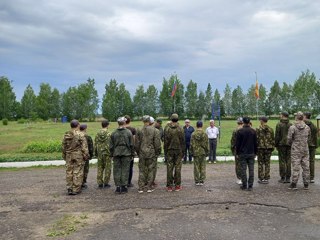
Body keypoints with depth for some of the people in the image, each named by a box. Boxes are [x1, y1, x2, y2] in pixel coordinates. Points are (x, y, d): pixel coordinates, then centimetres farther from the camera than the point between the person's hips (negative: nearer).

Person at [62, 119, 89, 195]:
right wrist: (86, 156, -3)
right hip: (78, 156, -5)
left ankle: (69, 189, 15)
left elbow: (63, 147, 12)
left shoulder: (66, 135, 6)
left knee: (69, 172, 10)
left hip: (69, 156, 5)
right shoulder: (80, 135, -11)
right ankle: (76, 189, 4)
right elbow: (84, 147, -11)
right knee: (78, 172, 1)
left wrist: (64, 156, 22)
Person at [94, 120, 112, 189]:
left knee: (100, 168, 11)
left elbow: (96, 144, 7)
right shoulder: (109, 134, -11)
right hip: (107, 153, -4)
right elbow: (111, 145, -12)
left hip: (99, 153, 4)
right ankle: (106, 183, 8)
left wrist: (96, 153, 16)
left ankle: (100, 183, 13)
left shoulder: (97, 134, 2)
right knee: (107, 168, 5)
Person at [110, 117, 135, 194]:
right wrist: (132, 154, 6)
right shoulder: (128, 132, -3)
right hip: (126, 153, -2)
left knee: (117, 170, 6)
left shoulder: (114, 133, 3)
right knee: (125, 170, 3)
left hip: (116, 154, 2)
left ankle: (118, 187, 8)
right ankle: (124, 186, 5)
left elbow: (111, 146, 6)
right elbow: (131, 145, -2)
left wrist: (112, 154, 15)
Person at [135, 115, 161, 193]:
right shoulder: (155, 131, -6)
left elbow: (136, 144, 4)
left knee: (142, 170, 10)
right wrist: (157, 153, 4)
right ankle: (149, 187, 10)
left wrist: (138, 152, 15)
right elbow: (157, 144, -7)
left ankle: (141, 187, 12)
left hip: (142, 153, 2)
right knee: (151, 170, 7)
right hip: (152, 153, -2)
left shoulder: (139, 131, 1)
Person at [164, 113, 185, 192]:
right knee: (178, 168, 5)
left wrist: (165, 151, 8)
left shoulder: (167, 128, -3)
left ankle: (169, 186, 9)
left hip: (169, 150, 1)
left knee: (169, 168, 5)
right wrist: (183, 152, 6)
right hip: (178, 150, -1)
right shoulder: (180, 129, -6)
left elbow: (165, 141, 0)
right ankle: (177, 185, 9)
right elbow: (182, 141, -2)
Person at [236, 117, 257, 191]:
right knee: (251, 169, 4)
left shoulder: (240, 131, -7)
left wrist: (237, 153, 6)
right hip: (251, 153, 2)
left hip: (242, 153, -2)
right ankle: (250, 186, 4)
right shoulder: (253, 131, 2)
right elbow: (255, 143, 6)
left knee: (243, 169, 3)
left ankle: (244, 185, 7)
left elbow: (237, 143, -4)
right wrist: (255, 152, 15)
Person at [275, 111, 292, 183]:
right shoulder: (291, 124, 4)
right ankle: (288, 178, 10)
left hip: (281, 144, -4)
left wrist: (276, 145, 2)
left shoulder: (279, 124, -7)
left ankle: (282, 178, 2)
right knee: (288, 161, 7)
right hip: (289, 144, 4)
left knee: (282, 161, 0)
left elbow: (277, 136, -7)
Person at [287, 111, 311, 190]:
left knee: (296, 167, -1)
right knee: (306, 167, 9)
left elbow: (289, 139, -7)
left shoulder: (292, 127, -11)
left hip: (296, 150, -4)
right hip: (305, 149, 4)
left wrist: (291, 144, 14)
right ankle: (306, 184, 14)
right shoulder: (307, 127, 4)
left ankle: (294, 184, 2)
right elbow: (308, 138, 13)